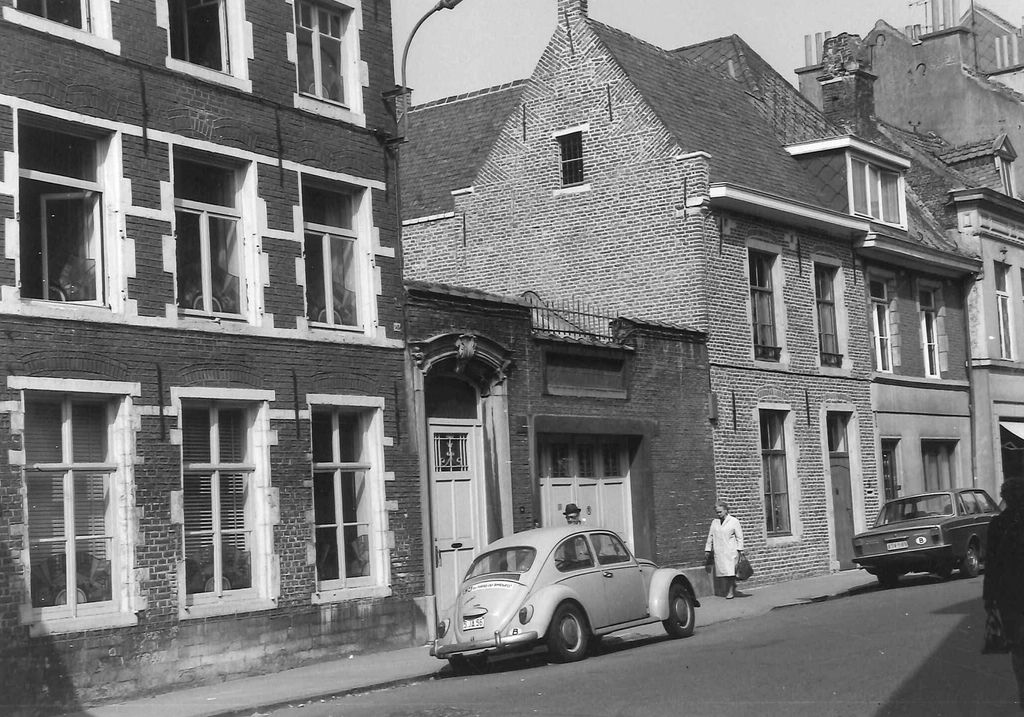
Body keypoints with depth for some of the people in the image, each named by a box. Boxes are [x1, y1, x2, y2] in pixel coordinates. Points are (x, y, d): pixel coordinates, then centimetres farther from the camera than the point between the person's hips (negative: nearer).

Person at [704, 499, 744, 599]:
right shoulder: (714, 522, 13)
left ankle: (730, 591, -4)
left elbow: (739, 537, 1)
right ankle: (731, 590, 8)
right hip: (718, 552, 4)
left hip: (730, 551, -4)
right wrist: (708, 550, 14)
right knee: (723, 572, 0)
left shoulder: (734, 521, 2)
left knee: (730, 571, -9)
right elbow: (710, 536, 17)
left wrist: (740, 550, -6)